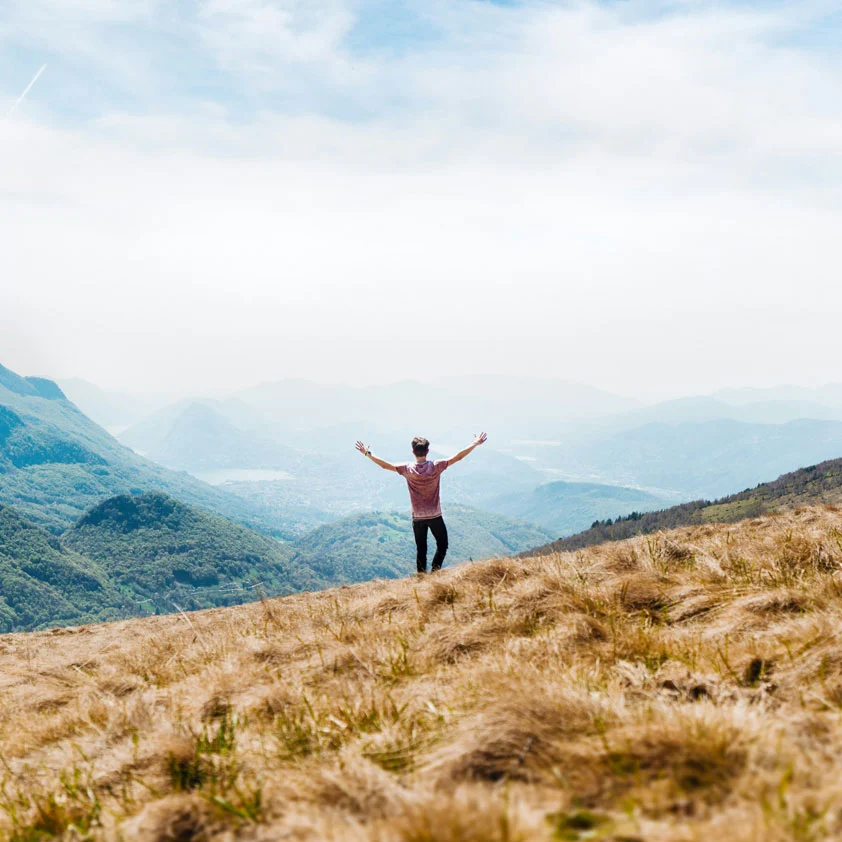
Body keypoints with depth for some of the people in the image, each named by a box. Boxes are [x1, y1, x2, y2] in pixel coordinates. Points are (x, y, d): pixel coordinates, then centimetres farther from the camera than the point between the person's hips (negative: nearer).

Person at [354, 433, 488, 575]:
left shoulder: (407, 469, -10)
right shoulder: (436, 466, -13)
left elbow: (385, 465, -6)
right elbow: (458, 457, -9)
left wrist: (368, 454, 6)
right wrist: (475, 444, -1)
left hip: (417, 517, 2)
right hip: (435, 516, -2)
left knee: (421, 549, 11)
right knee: (442, 545, 13)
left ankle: (421, 577, 10)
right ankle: (435, 571, -3)